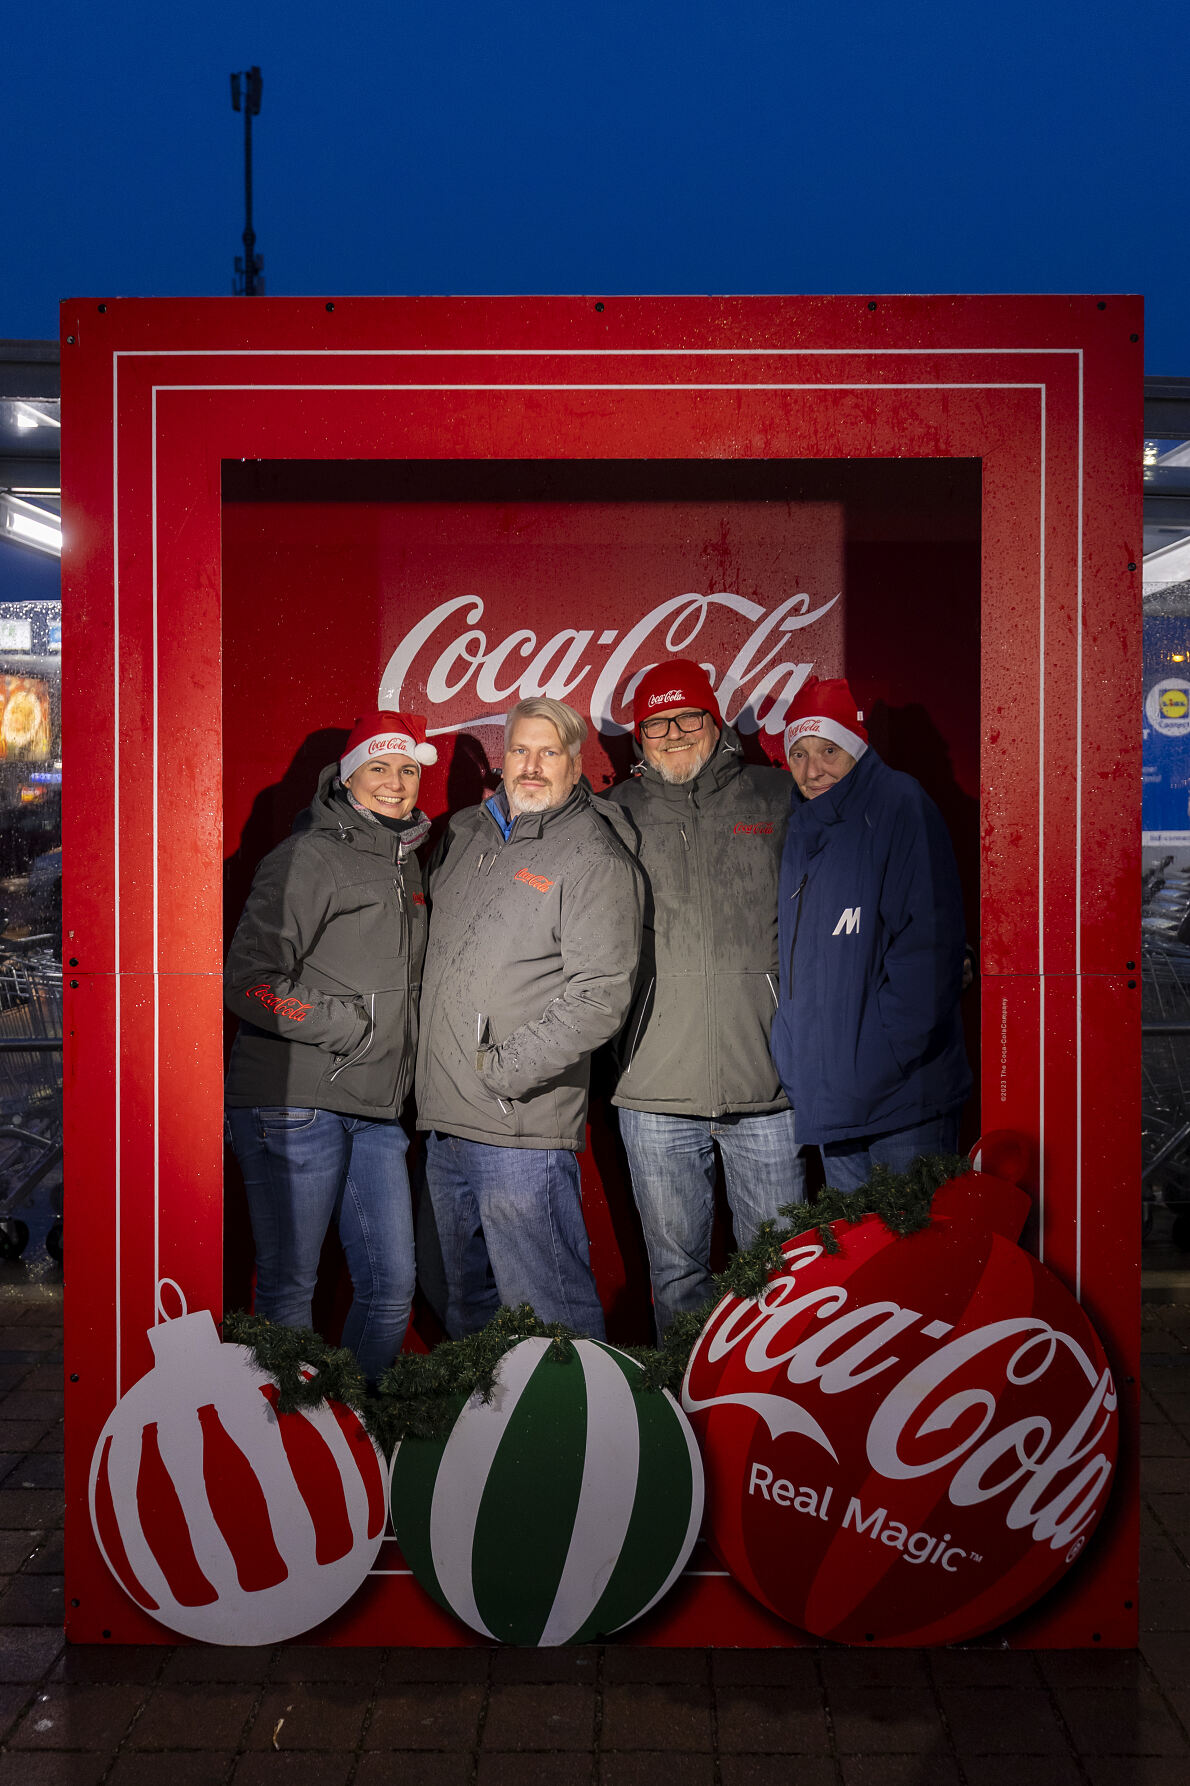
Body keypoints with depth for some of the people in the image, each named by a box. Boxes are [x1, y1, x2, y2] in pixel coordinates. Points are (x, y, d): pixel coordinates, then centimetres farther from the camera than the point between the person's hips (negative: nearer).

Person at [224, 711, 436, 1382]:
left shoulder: (407, 864, 17)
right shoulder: (311, 856, -8)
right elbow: (248, 982, -16)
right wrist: (350, 1027, -11)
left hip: (376, 1111, 7)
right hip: (295, 1104, -7)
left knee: (393, 1287, 7)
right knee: (289, 1287, 1)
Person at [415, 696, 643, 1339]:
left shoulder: (594, 857, -10)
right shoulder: (466, 833, 12)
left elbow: (600, 997, -18)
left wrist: (501, 1069, -18)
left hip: (522, 1128, -7)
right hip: (442, 1124, 8)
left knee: (547, 1315, -3)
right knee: (465, 1301, 21)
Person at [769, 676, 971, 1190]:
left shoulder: (900, 806, -9)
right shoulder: (801, 826, 13)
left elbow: (928, 938, -16)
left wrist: (894, 1047, -19)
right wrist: (793, 1043, 11)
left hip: (901, 1089, -7)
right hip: (828, 1088, 7)